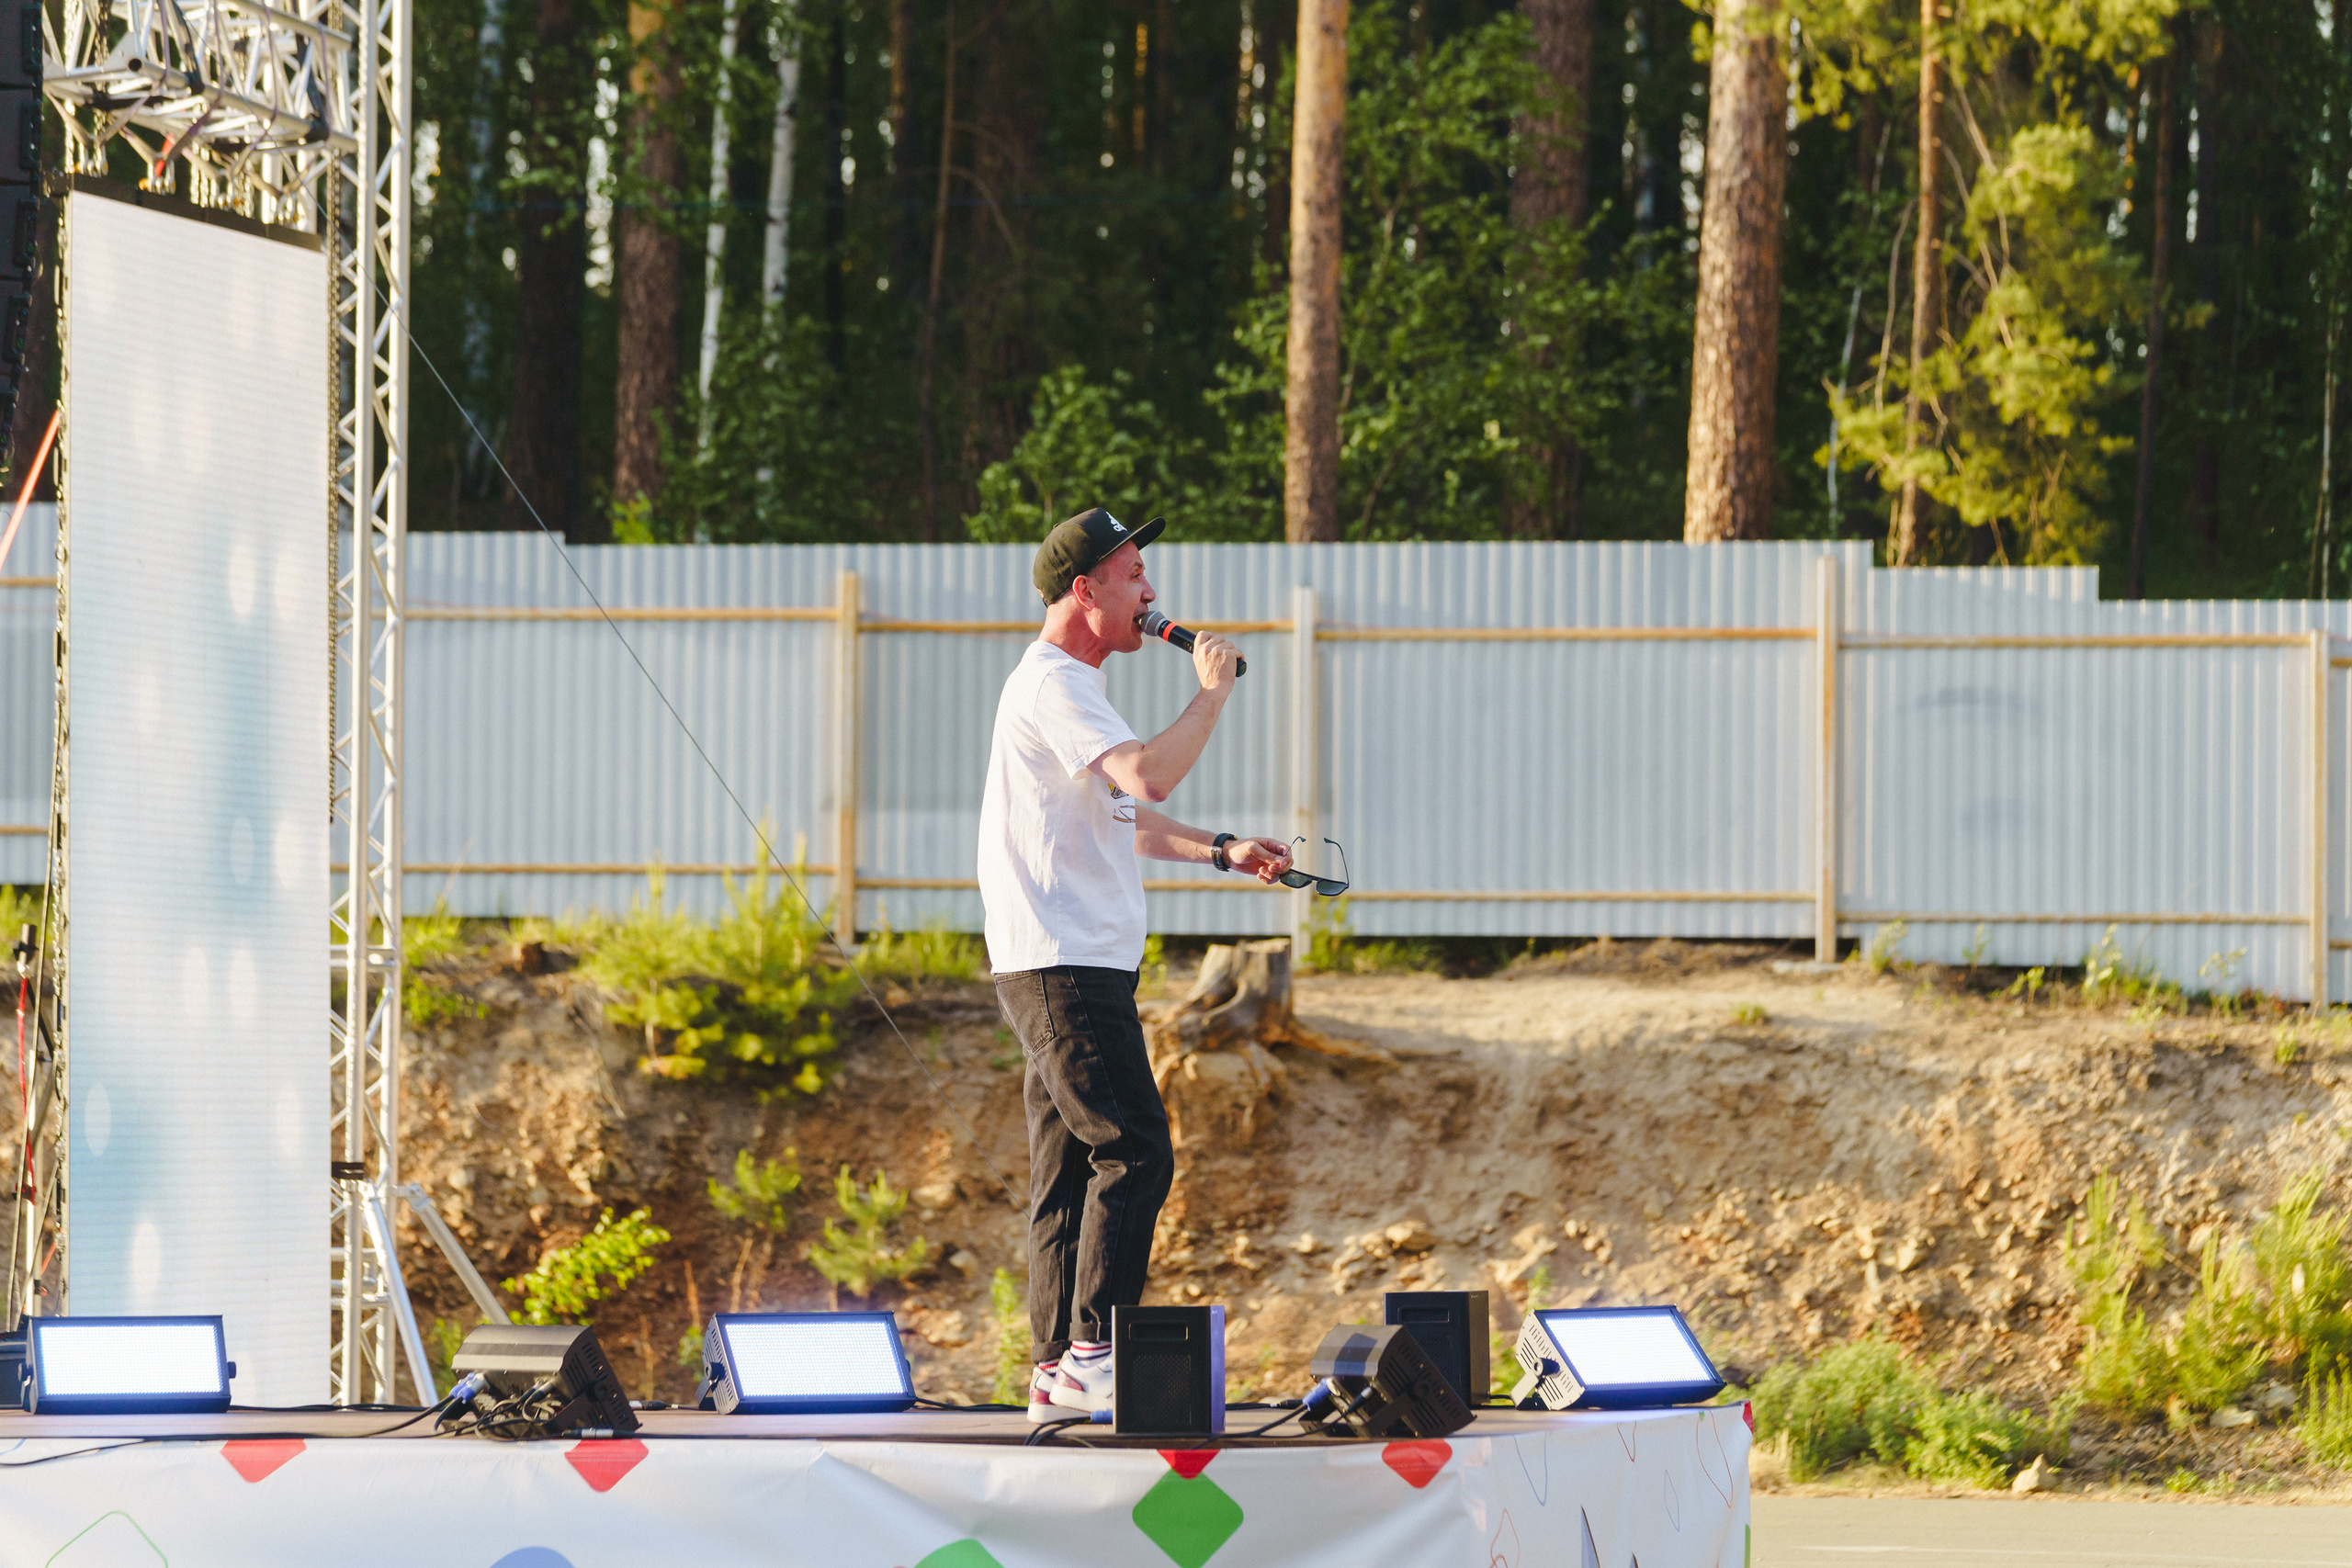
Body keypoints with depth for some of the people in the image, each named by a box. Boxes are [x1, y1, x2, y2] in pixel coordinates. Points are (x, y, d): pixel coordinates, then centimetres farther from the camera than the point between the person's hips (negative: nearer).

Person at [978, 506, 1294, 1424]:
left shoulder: (1072, 685, 22)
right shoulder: (1052, 685, -12)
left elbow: (1125, 820, 31)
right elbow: (1149, 776, -28)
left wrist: (1222, 852, 19)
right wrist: (1212, 692, -14)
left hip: (1077, 967, 11)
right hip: (1064, 967, -11)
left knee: (1072, 1168, 9)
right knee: (1133, 1152, -15)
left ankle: (1058, 1375, 9)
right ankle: (1093, 1355, -18)